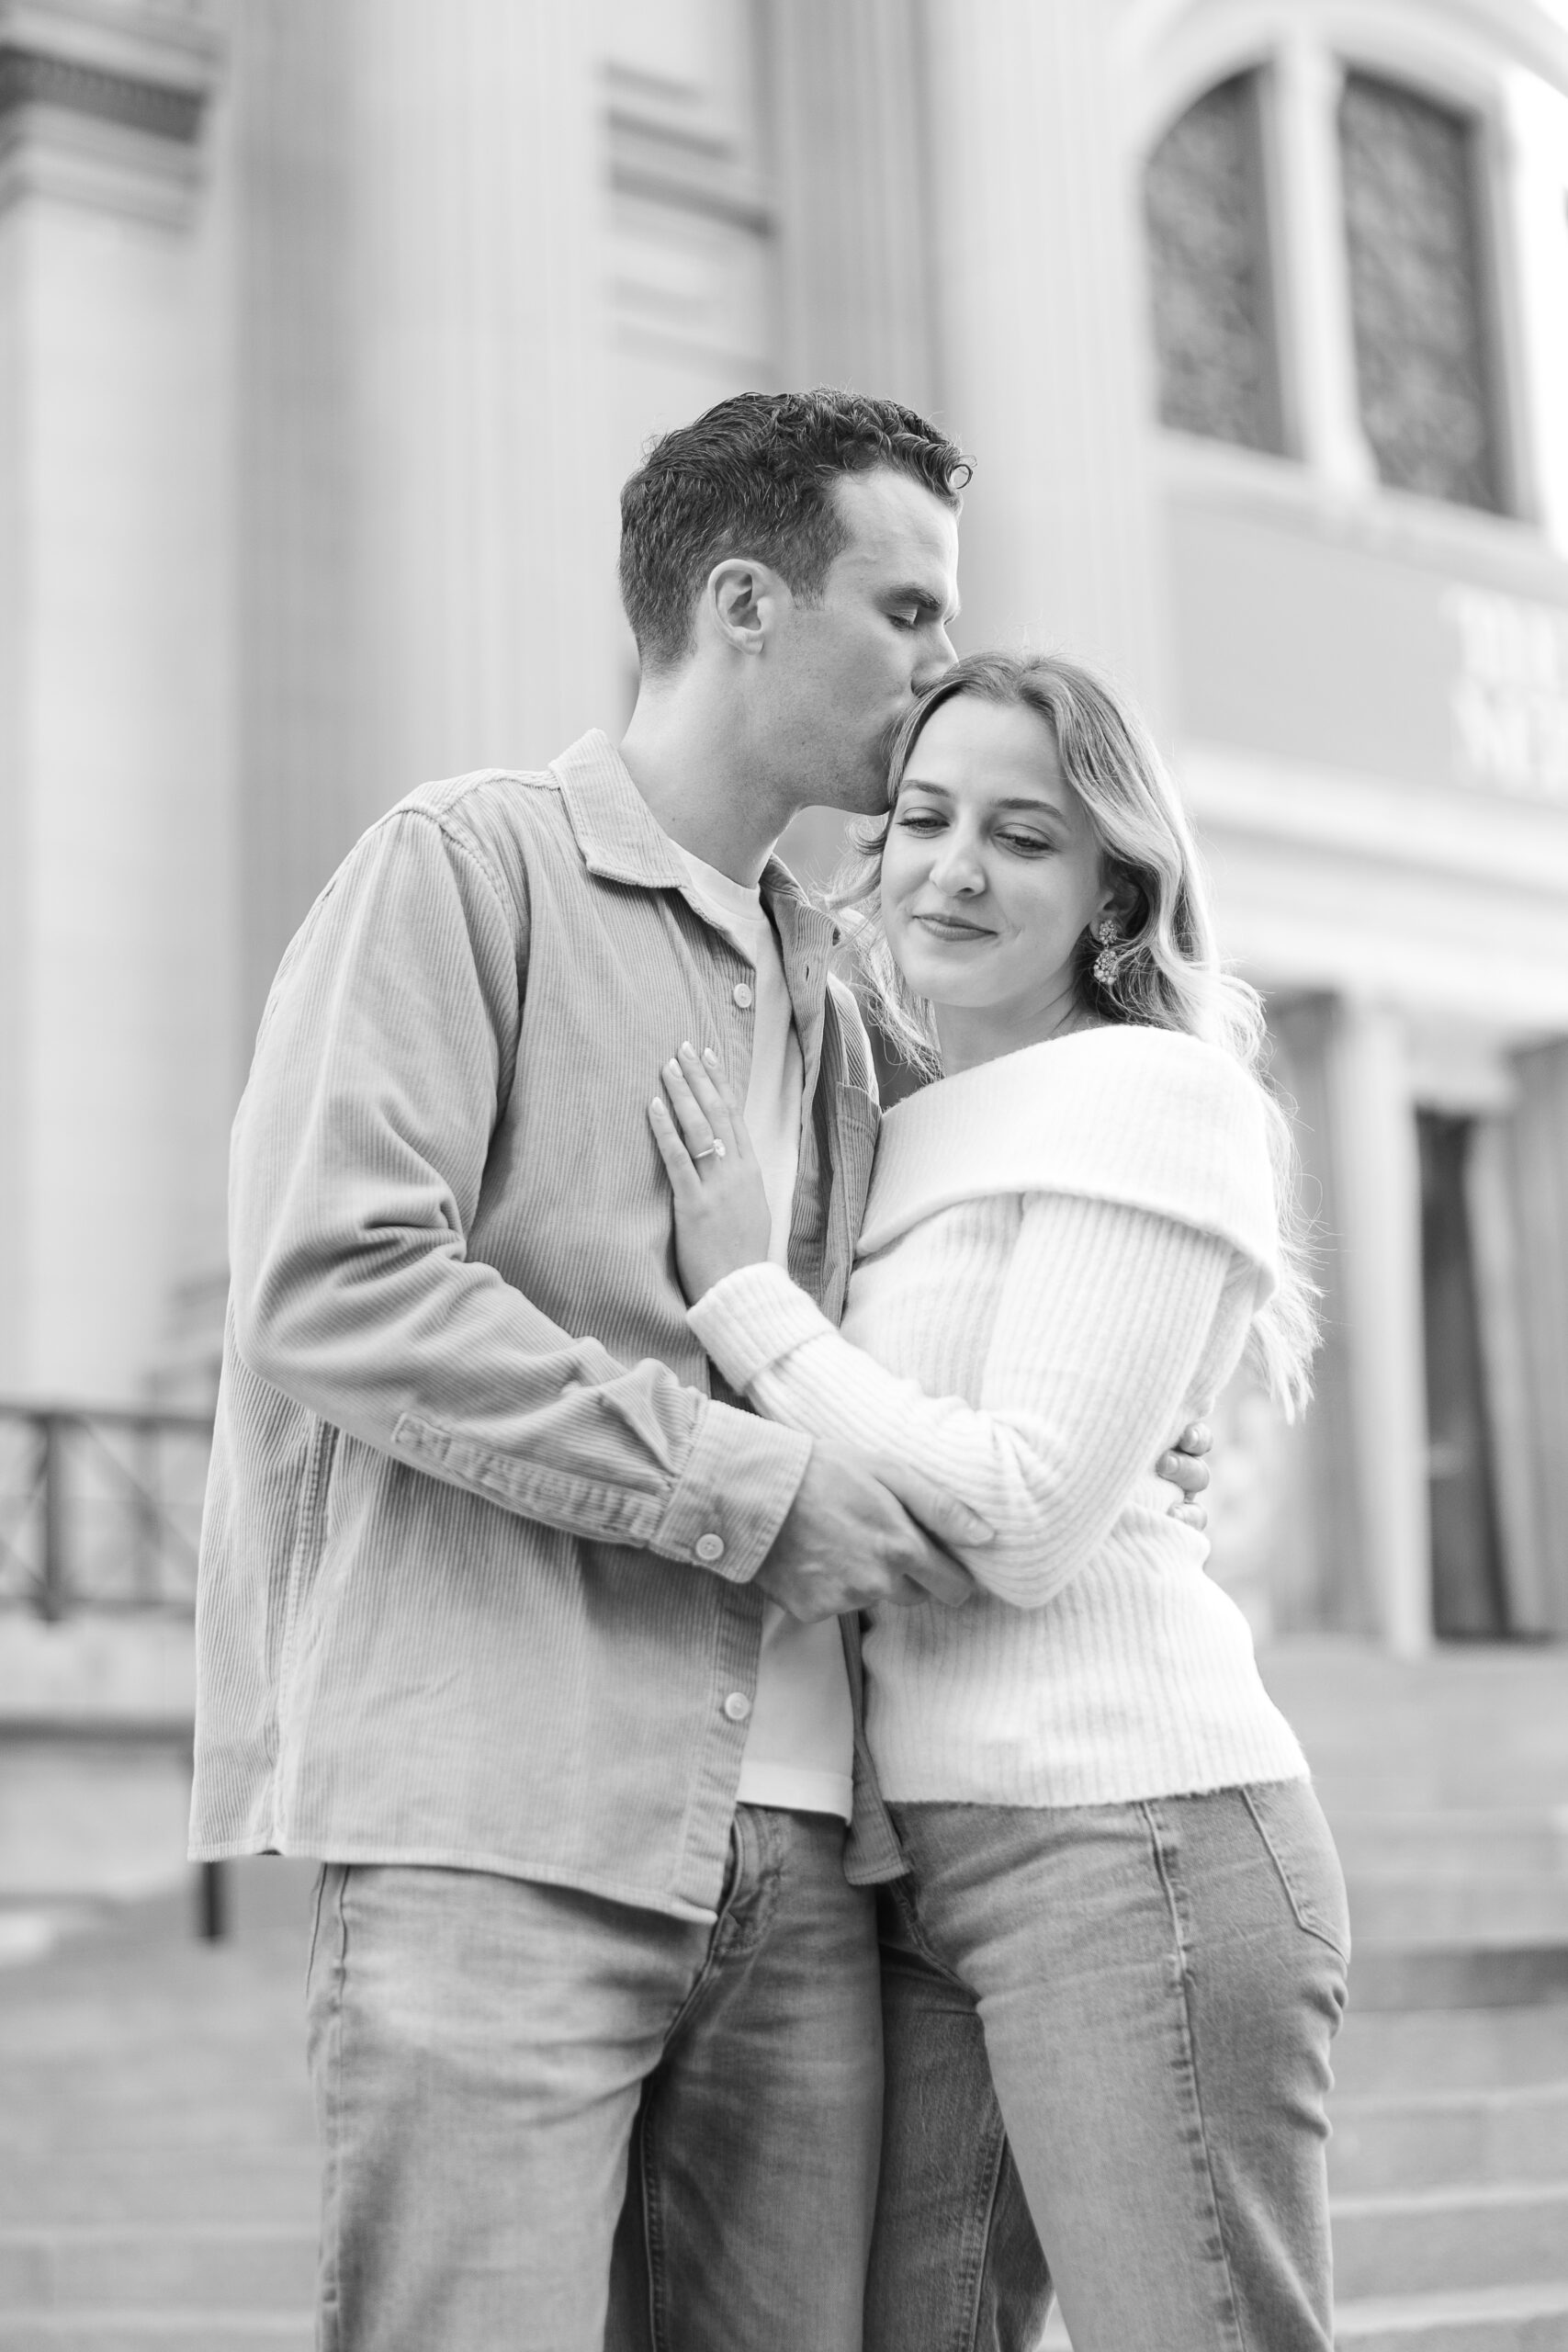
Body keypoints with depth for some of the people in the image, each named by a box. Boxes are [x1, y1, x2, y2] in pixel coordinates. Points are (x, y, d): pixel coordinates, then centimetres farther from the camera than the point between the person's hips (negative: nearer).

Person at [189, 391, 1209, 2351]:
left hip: (796, 1849, 7)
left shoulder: (829, 991, 21)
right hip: (500, 1819, -7)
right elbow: (329, 1287, -13)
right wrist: (757, 1486, -13)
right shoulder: (467, 864, 0)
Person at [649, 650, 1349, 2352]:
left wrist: (743, 1292, -8)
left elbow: (1026, 1520, -14)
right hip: (927, 1877, 8)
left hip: (1125, 1833, -8)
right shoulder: (903, 1143, 19)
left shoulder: (1149, 1092, -4)